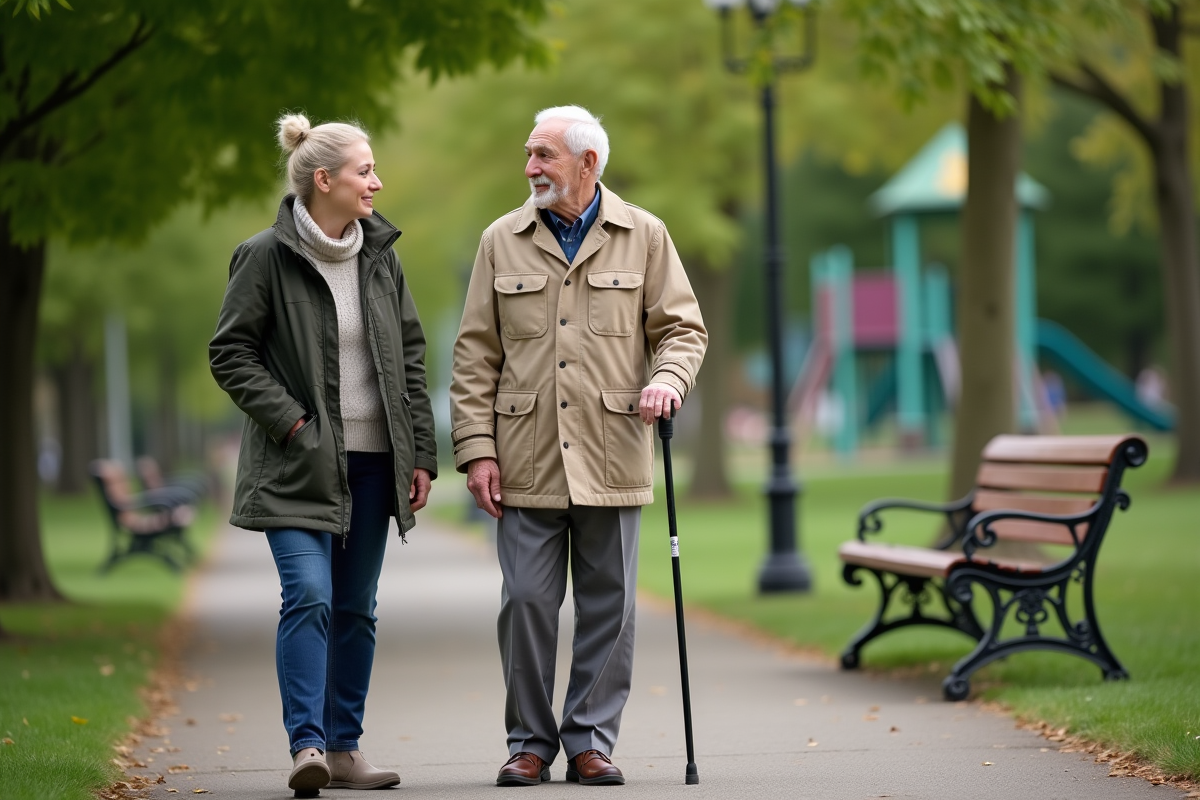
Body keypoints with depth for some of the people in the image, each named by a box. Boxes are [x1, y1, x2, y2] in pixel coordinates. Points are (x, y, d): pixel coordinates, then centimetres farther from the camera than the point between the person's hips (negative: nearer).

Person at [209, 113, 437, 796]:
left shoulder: (380, 256, 9)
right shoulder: (267, 257, -7)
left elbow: (410, 355, 12)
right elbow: (230, 353, -5)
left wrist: (422, 452, 7)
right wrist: (290, 421, -13)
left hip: (372, 461, 5)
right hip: (300, 463, -5)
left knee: (356, 608, 8)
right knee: (310, 597, -17)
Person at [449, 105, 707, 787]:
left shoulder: (644, 237, 6)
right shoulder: (503, 242, 8)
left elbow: (683, 327, 8)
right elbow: (476, 354, 7)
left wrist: (667, 378, -14)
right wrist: (477, 449, -1)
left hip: (612, 457, 0)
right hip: (526, 461, 0)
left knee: (609, 604, 4)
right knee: (527, 601, -1)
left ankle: (592, 740, 13)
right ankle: (530, 742, 10)